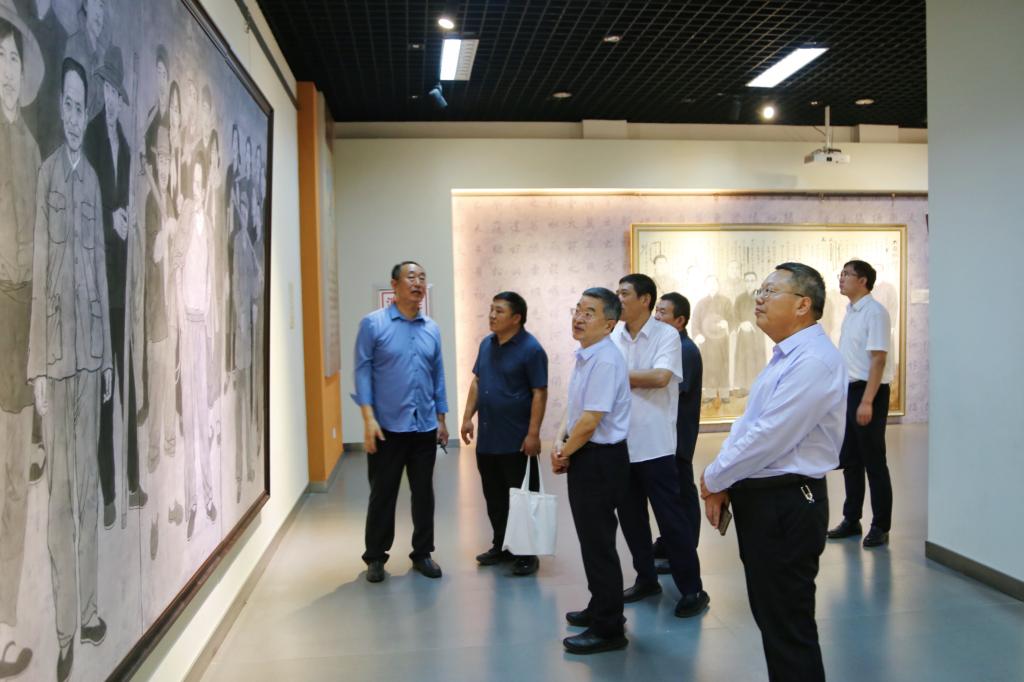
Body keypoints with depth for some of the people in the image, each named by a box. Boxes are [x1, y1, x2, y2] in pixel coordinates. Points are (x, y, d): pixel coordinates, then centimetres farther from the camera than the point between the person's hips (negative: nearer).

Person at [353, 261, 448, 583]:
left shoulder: (432, 329, 8)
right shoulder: (373, 324, -5)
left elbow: (438, 376, 13)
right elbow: (363, 372, -8)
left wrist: (441, 420, 12)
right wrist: (369, 418, -15)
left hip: (425, 427, 4)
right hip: (387, 426, -4)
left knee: (424, 493, 11)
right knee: (383, 494, 6)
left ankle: (422, 553, 26)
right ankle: (375, 557, 21)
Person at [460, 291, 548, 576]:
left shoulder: (531, 349, -14)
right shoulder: (487, 344, 8)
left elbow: (539, 393, -15)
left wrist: (533, 434, -19)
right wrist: (468, 417, 10)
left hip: (516, 440, -7)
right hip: (487, 438, 7)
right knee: (494, 497, 16)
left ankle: (527, 554, 15)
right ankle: (501, 546, 30)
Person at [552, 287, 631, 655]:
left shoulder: (606, 361, -22)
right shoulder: (584, 356, 9)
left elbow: (590, 420, -24)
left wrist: (563, 455, -10)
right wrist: (559, 442, 1)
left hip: (601, 459, -10)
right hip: (584, 457, 10)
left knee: (598, 542, 0)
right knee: (591, 537, 21)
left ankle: (608, 628, 14)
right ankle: (600, 607, 38)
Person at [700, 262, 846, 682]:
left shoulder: (814, 361, -20)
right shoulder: (785, 357, 14)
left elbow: (768, 438, -24)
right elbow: (745, 426, 14)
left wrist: (714, 479, -10)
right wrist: (722, 483, 2)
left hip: (787, 504, -10)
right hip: (760, 499, 10)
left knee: (787, 623, 3)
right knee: (769, 613, 20)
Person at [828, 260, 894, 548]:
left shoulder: (874, 312, -15)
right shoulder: (850, 311, 11)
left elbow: (878, 359, -19)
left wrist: (867, 402, -22)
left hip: (869, 392, -8)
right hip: (849, 391, 8)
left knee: (874, 461, 2)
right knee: (849, 459, 15)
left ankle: (880, 526, 14)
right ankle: (851, 520, 27)